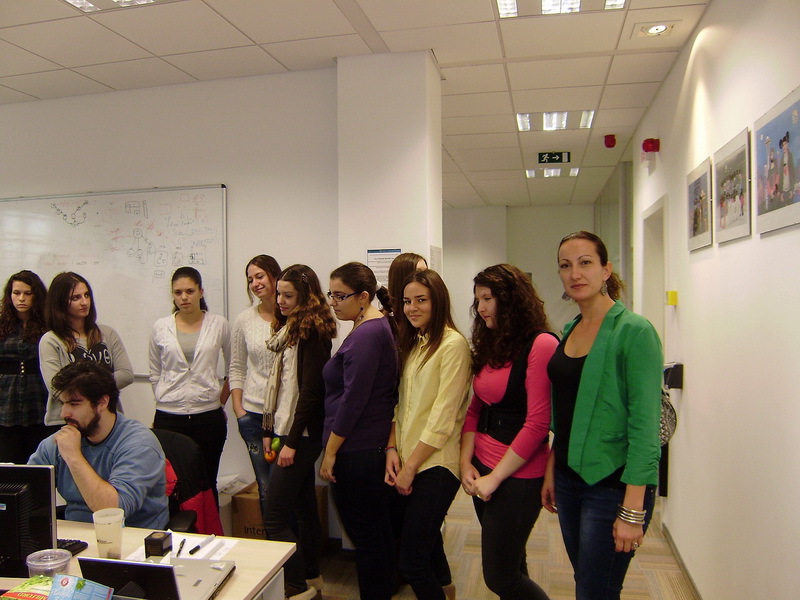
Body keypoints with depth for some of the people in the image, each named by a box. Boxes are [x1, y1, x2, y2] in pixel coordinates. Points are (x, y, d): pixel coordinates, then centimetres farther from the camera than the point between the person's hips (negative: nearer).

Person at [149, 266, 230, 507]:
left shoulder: (219, 325, 1)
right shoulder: (160, 327, 4)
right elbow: (155, 373, 13)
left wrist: (220, 400, 8)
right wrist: (166, 402, 11)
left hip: (208, 417, 0)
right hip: (168, 418, 1)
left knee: (206, 484, 8)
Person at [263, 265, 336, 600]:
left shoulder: (312, 330, -14)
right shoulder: (290, 328, 14)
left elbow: (310, 389, -19)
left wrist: (292, 441, -18)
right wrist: (271, 430, 14)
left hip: (302, 434, -9)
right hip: (289, 431, 9)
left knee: (275, 517, -5)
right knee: (303, 508, 17)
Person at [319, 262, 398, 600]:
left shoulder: (364, 334, -19)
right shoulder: (378, 328, 10)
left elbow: (353, 399, -21)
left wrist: (330, 451, -14)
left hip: (356, 452, -10)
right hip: (376, 447, 10)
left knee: (363, 534, 3)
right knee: (379, 530, 20)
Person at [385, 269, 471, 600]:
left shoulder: (453, 344, -13)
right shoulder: (411, 343, 12)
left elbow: (444, 416, -17)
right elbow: (401, 403, 12)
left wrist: (411, 465, -13)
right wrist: (393, 449, -1)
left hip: (436, 464, -7)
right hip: (408, 462, 8)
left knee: (412, 562, -6)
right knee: (427, 544, 20)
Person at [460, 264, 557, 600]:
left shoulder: (541, 345, -16)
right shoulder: (490, 346, 10)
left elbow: (538, 423, -20)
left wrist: (496, 477, -15)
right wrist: (466, 462, 0)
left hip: (517, 476, -7)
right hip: (484, 471, 8)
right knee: (510, 565, 19)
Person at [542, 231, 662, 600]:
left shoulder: (634, 331, -15)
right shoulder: (569, 331, 7)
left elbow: (645, 424, -18)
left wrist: (633, 510, -20)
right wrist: (551, 470, 14)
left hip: (613, 484, -7)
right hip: (569, 479, 7)